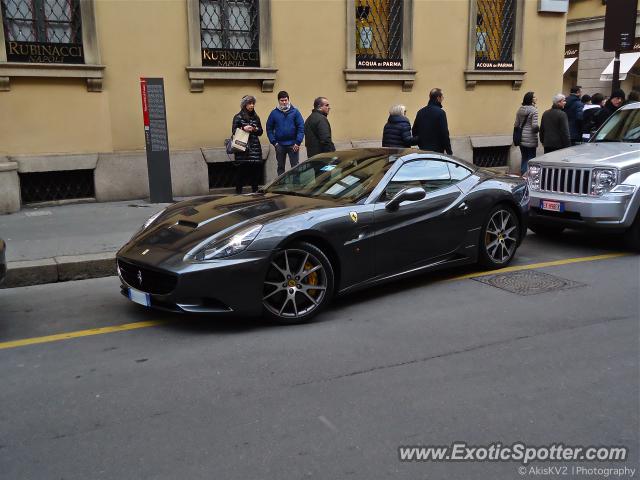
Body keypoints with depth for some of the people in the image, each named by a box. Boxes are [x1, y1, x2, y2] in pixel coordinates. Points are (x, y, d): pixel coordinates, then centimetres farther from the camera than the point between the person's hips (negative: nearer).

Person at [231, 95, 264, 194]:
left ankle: (255, 190, 11)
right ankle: (238, 191, -2)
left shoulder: (256, 117, 16)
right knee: (242, 169, -8)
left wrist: (256, 129, -3)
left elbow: (261, 132, 18)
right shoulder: (238, 117, 3)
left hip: (255, 147, 4)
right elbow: (234, 131, -1)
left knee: (256, 169, 0)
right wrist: (244, 129, -16)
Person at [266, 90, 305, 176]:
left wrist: (298, 142, -11)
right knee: (280, 167, 11)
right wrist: (274, 142, -5)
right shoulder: (274, 113, 3)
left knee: (295, 166, 2)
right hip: (280, 145, 2)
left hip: (293, 145, -2)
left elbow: (301, 127, -5)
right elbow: (269, 128, 5)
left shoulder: (295, 111, -2)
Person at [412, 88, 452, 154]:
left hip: (423, 150, 7)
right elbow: (444, 134, -14)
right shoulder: (440, 112, -12)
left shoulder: (420, 112, 8)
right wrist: (449, 151, -9)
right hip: (437, 150, -6)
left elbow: (414, 131, 13)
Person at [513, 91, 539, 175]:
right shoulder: (533, 110, -13)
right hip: (530, 139, -6)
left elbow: (516, 124, 9)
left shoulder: (520, 109, 7)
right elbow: (535, 126, -19)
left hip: (521, 139, 7)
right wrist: (538, 129, 1)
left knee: (524, 158, 16)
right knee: (531, 159, 2)